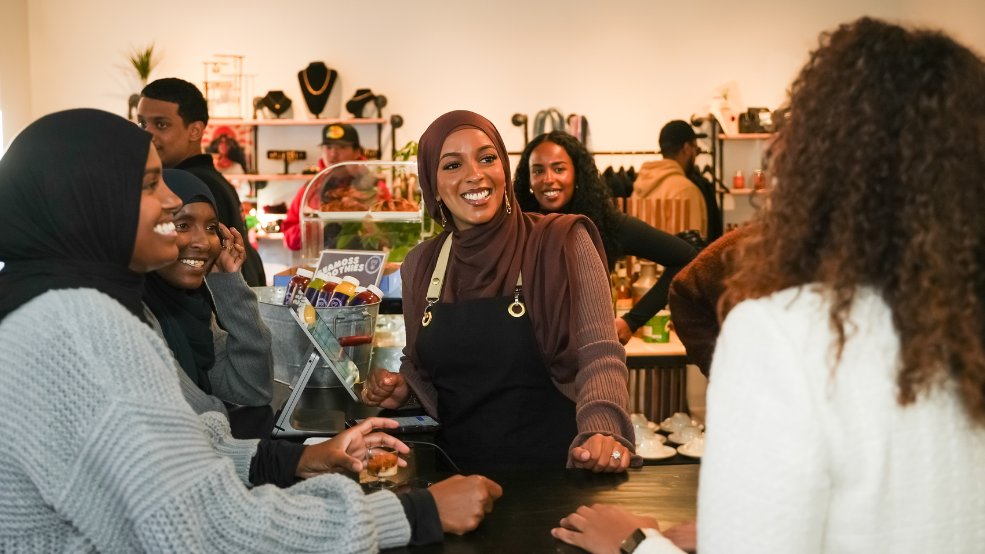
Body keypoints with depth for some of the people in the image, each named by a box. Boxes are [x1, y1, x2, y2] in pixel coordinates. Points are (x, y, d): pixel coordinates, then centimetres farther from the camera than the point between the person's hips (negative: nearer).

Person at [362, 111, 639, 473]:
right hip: (459, 469, 4)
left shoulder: (563, 244, -3)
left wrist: (602, 430, -28)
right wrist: (403, 387, 1)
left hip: (555, 466, -3)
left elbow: (599, 355, -11)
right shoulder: (418, 266, 9)